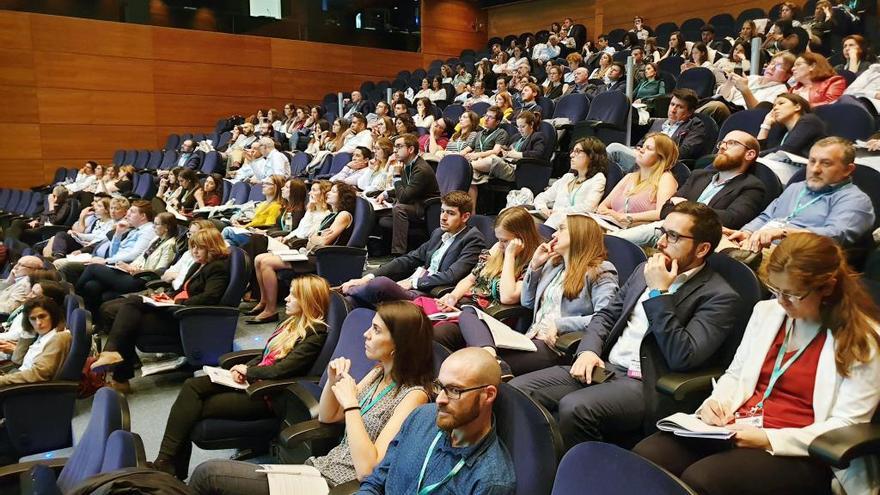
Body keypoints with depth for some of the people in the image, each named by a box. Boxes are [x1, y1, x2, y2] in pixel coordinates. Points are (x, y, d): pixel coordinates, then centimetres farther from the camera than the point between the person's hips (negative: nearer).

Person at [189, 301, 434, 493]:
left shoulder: (413, 395, -18)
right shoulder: (378, 373, 8)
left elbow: (367, 468, -24)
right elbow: (326, 417, 16)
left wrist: (351, 404, -22)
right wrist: (332, 381, -2)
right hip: (317, 468, 8)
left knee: (208, 473, -8)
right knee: (210, 471, -1)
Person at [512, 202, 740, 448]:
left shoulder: (720, 297, -7)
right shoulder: (645, 270, 15)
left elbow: (681, 359, -18)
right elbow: (606, 315, 20)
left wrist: (659, 292, -17)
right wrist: (588, 350, 0)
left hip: (645, 384, -7)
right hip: (603, 367, 7)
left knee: (574, 407, -34)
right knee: (517, 389, -12)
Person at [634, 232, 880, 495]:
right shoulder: (767, 311, 11)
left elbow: (846, 426, -10)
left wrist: (768, 439, -22)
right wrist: (716, 402, -4)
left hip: (796, 450, -5)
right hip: (737, 429, 5)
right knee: (646, 454, -21)